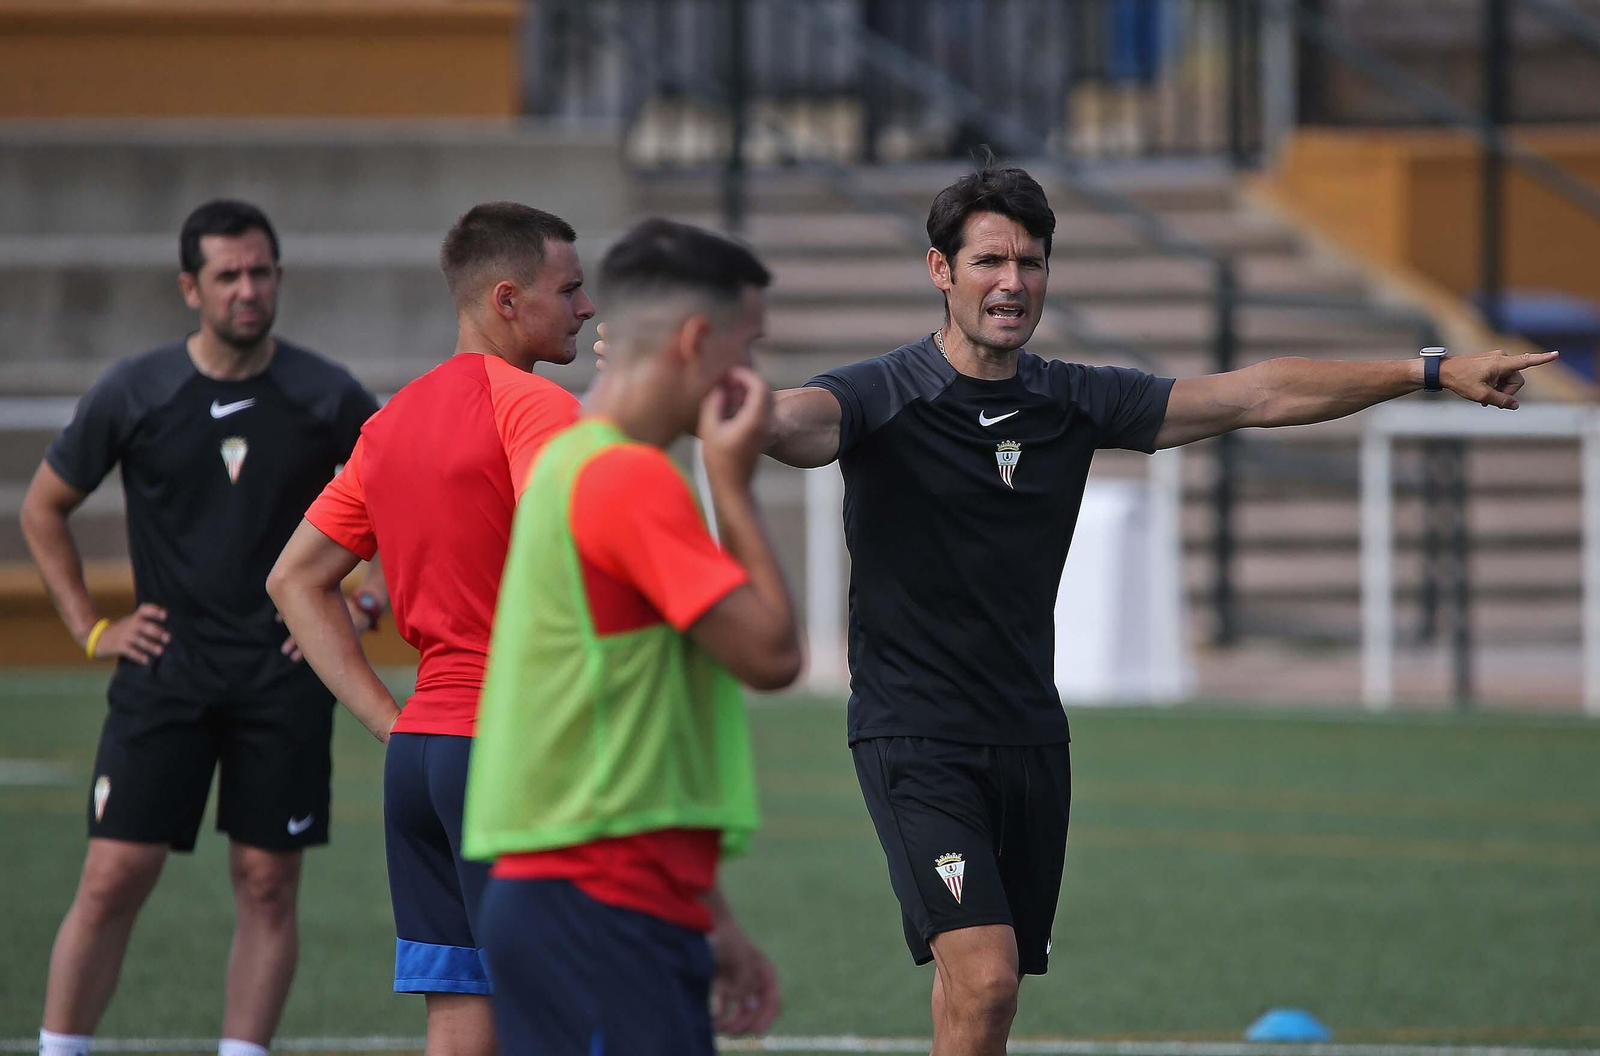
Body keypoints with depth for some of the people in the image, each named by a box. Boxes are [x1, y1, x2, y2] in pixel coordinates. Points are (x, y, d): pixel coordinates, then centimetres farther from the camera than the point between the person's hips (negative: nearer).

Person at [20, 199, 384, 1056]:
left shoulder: (328, 400, 0)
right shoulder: (134, 395, 0)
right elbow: (43, 508, 11)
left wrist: (364, 605, 3)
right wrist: (89, 627, 5)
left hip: (285, 674, 1)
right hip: (164, 667, -1)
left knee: (267, 884, 1)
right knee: (112, 879, -6)